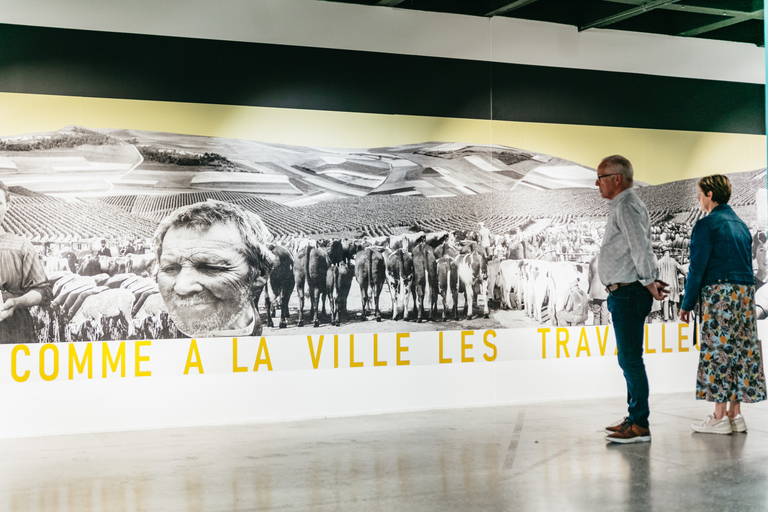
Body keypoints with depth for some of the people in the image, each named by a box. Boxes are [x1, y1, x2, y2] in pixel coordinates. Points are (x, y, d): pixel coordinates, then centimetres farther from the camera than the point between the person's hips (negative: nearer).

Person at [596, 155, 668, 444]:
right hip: (625, 293, 11)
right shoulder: (622, 206, 20)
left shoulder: (626, 206, -13)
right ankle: (635, 418, 23)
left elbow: (641, 248, -21)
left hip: (628, 294, -11)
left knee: (630, 359, -9)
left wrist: (649, 283, -16)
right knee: (629, 358, 15)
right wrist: (650, 281, 13)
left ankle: (639, 426, -6)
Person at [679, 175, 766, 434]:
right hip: (745, 293, 8)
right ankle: (735, 413, 10)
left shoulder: (707, 224, -7)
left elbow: (697, 267, -10)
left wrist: (687, 303, -5)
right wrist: (745, 295, 19)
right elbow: (747, 264, 18)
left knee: (718, 351, -5)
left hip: (719, 292, -8)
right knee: (740, 350, 8)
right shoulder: (741, 225, 18)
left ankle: (720, 417, -5)